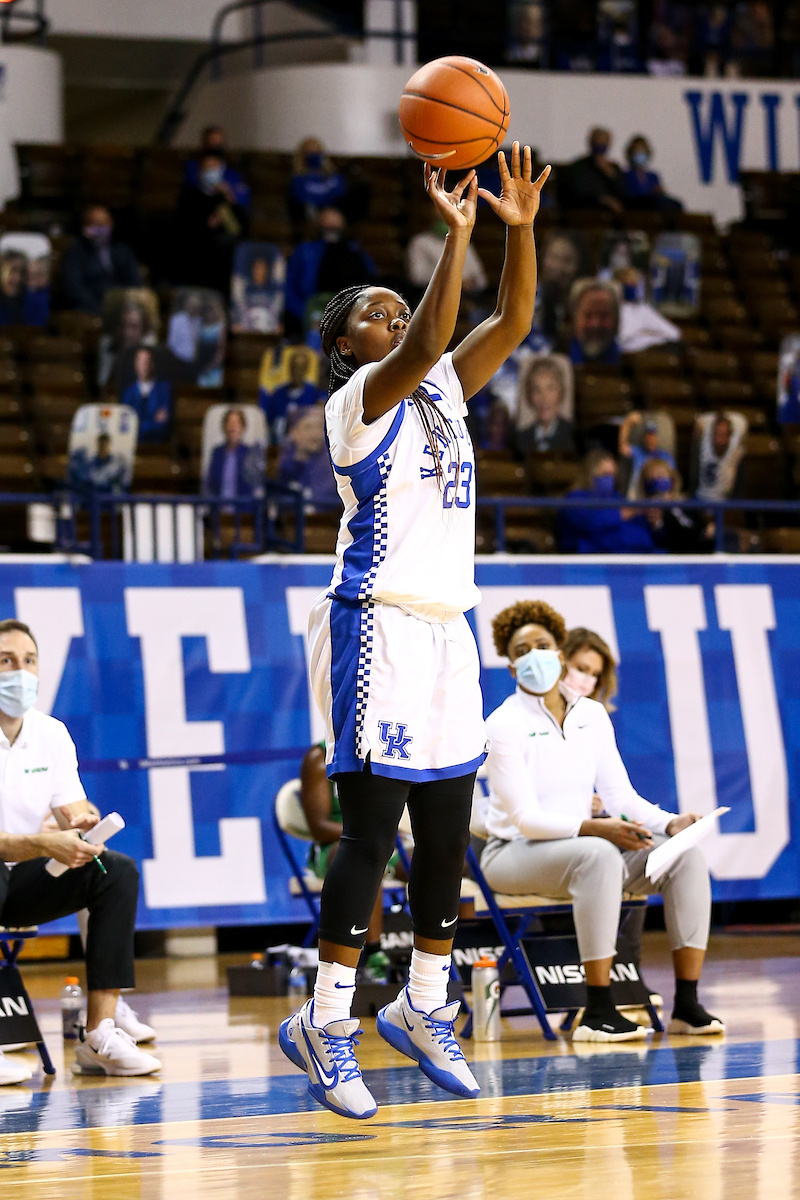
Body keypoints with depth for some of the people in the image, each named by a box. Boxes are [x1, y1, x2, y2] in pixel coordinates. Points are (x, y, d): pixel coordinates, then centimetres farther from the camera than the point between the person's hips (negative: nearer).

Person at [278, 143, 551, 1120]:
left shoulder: (442, 390, 15)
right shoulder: (357, 399, -6)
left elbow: (511, 323, 5)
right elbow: (423, 347, -25)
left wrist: (520, 229, -8)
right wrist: (456, 235, -30)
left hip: (446, 627, 8)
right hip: (377, 626, -8)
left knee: (447, 833, 9)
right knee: (372, 829, -9)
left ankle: (424, 1007, 21)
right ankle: (325, 1023, -3)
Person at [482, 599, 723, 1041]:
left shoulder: (592, 715, 7)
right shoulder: (504, 724, -11)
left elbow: (620, 794, 5)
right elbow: (524, 818, -18)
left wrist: (669, 823, -14)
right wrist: (595, 828, -31)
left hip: (580, 842, 6)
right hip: (514, 853, -6)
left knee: (686, 853, -14)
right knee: (598, 855, -38)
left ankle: (687, 1004, -16)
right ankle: (597, 1014, -38)